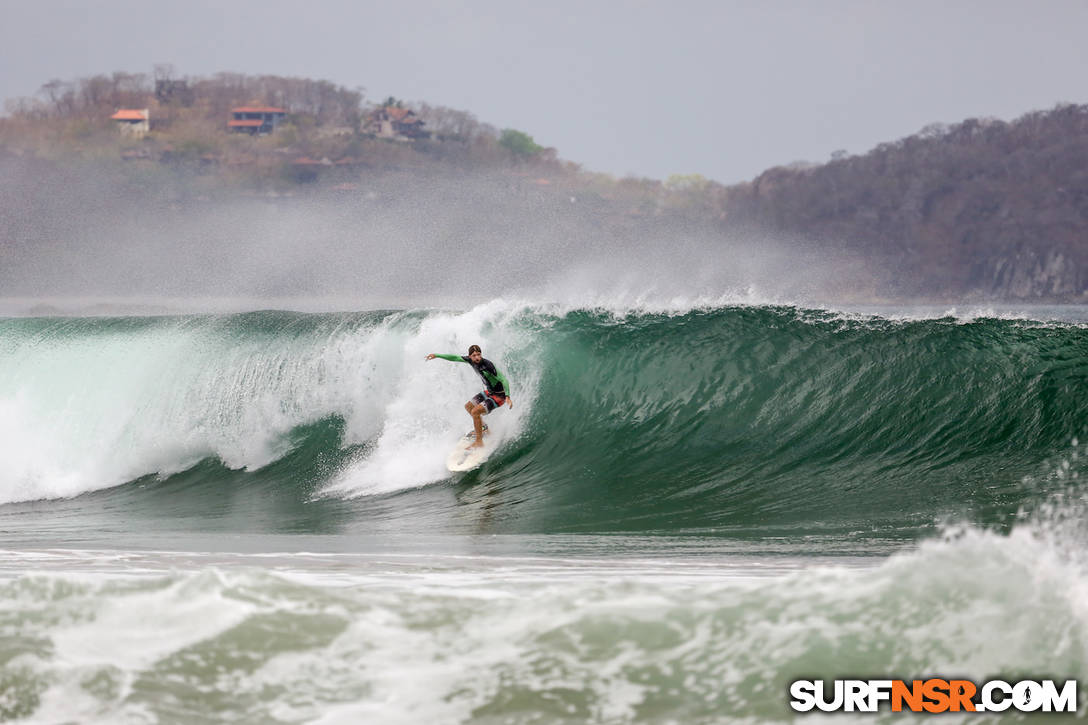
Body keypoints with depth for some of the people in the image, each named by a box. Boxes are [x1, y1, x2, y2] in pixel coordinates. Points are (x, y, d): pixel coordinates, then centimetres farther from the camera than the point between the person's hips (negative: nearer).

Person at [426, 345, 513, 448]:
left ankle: (479, 442, -16)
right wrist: (437, 355, 5)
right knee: (468, 406, 22)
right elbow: (455, 358, 5)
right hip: (488, 392, 9)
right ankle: (483, 427, 39)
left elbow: (504, 380, -31)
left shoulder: (488, 365, -31)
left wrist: (507, 397, -43)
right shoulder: (471, 360, -9)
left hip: (498, 395, -9)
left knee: (475, 411, -21)